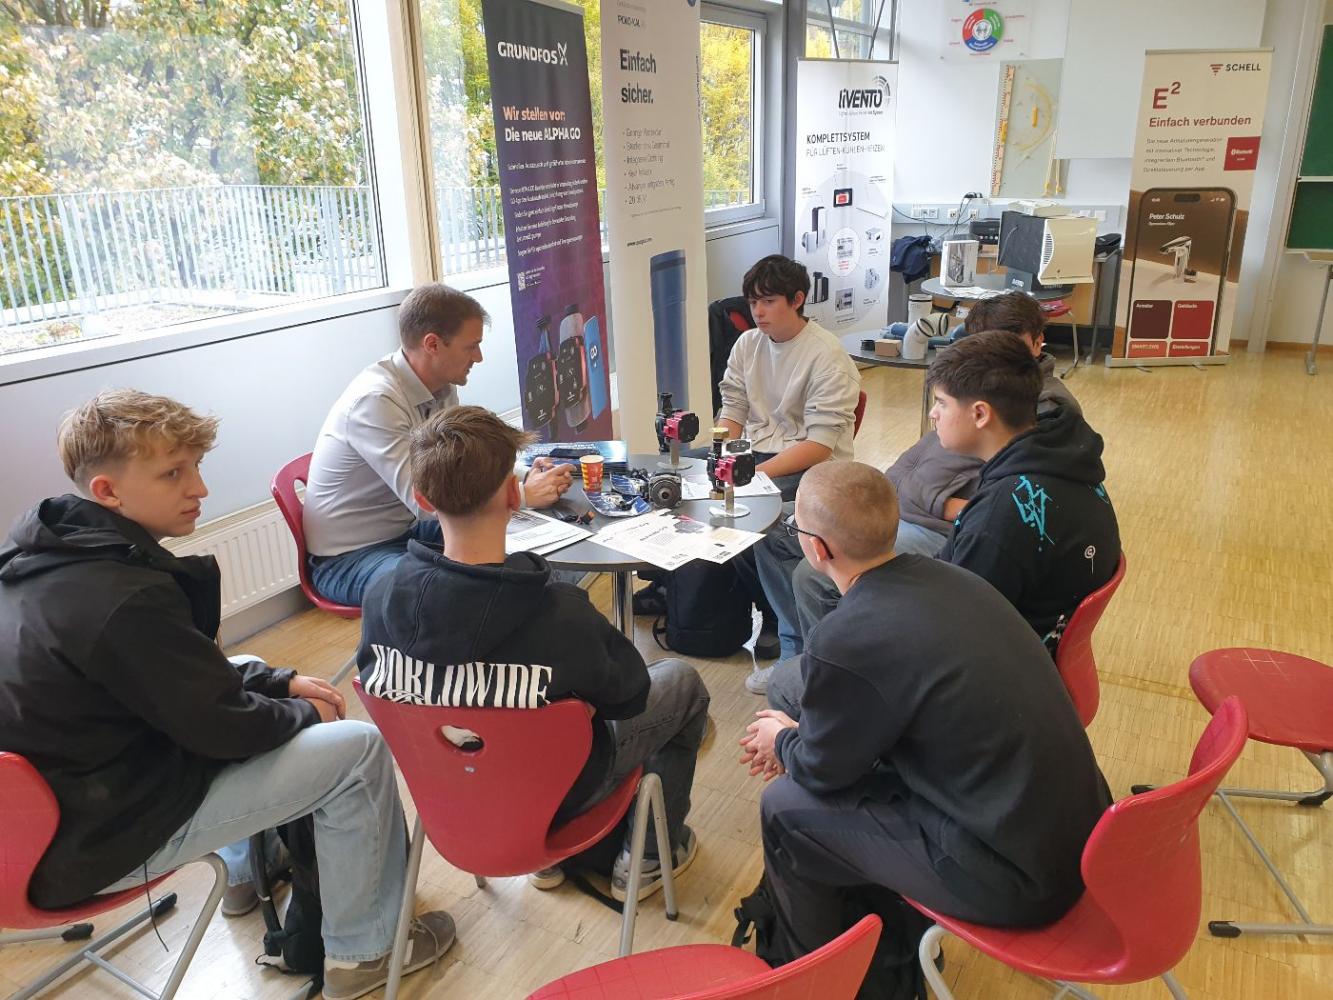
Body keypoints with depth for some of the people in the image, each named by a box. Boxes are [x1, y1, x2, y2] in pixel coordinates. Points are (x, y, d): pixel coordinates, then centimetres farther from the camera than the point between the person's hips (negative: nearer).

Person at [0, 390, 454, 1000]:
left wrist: (278, 681, 2)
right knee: (359, 749, -10)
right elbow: (223, 726, -22)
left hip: (55, 790, 10)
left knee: (253, 678, 22)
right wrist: (301, 710, -3)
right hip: (98, 841, -9)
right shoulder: (124, 600, -32)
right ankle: (362, 950, 9)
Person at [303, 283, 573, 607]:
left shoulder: (443, 387, -2)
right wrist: (525, 495, -27)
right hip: (350, 556, -8)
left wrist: (524, 477, -11)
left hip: (410, 529, 8)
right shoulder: (375, 401, -28)